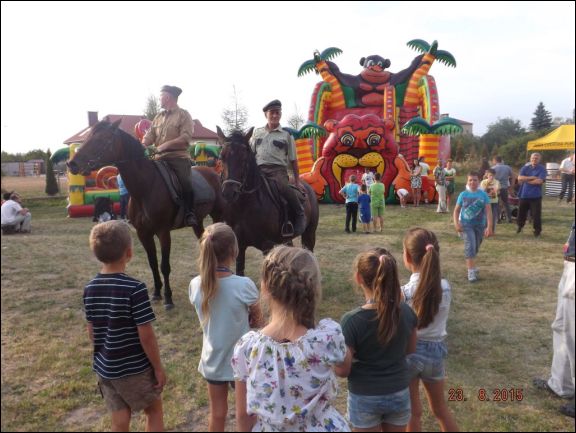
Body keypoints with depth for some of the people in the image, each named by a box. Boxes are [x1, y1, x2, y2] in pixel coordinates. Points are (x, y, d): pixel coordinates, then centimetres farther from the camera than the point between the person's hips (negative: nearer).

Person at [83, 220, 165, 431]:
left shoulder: (89, 289, -4)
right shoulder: (135, 288, -24)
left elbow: (92, 331, 7)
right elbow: (146, 336, -20)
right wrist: (158, 367, -8)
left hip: (105, 368, 6)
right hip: (135, 368, -5)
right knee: (154, 410, 17)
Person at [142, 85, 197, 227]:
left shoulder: (184, 115, 2)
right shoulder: (158, 117, 19)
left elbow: (186, 137, -11)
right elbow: (149, 136, 12)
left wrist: (166, 144, -20)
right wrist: (142, 145, -10)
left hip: (179, 156, -6)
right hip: (160, 158, 7)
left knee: (184, 181, -28)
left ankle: (190, 213, -22)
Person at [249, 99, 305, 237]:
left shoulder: (286, 135, 9)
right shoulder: (257, 132, 18)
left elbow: (293, 160, 9)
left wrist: (297, 181, 4)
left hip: (277, 170, -3)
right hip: (258, 169, 4)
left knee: (284, 188, -32)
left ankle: (300, 215, -14)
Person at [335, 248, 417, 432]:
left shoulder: (352, 320, -26)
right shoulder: (406, 311, -14)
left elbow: (343, 370, -18)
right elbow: (410, 348, 4)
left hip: (365, 398, -3)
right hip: (399, 394, 3)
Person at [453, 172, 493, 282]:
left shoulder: (483, 194, -3)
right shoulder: (463, 194, -3)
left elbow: (488, 211, -5)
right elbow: (456, 210, 2)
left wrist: (489, 226, -13)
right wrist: (456, 223, -12)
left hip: (480, 225, 2)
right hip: (466, 225, -2)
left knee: (476, 248, 15)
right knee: (470, 246, -16)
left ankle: (471, 265, 40)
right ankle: (471, 271, -12)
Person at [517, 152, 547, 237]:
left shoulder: (542, 169, -5)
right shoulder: (525, 168, 5)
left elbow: (539, 181, -18)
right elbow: (519, 178, -9)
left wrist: (526, 180, -10)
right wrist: (532, 177, -17)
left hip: (536, 196, -3)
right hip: (524, 194, 3)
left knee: (536, 214, 0)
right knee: (521, 212, 14)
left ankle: (537, 230, 16)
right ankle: (520, 226, 37)